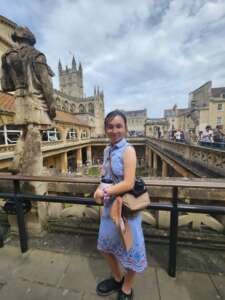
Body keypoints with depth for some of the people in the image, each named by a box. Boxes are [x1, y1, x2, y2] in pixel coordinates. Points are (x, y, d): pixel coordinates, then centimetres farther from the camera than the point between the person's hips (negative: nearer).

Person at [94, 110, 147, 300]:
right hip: (110, 204, 8)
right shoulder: (107, 150, 3)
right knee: (107, 244, 25)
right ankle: (117, 279, 55)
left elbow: (129, 184, -25)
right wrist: (101, 191, -6)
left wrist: (104, 192, -16)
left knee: (129, 249, 17)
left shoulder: (128, 150, -19)